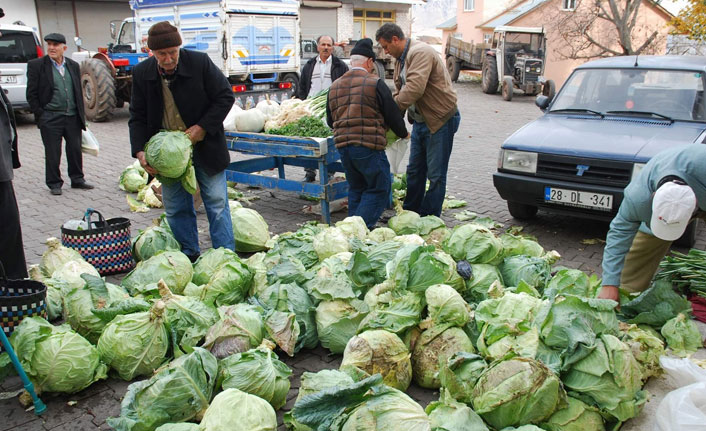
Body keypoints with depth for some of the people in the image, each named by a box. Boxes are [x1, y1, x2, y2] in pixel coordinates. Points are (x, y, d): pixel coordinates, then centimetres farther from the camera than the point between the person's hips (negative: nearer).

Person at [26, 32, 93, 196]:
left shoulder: (73, 65, 10)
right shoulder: (36, 65, -2)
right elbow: (31, 94, -2)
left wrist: (81, 115, 9)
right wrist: (40, 114, -8)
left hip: (73, 117, 3)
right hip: (50, 118, -3)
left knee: (75, 150, 9)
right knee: (52, 153, 4)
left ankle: (77, 179, 23)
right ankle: (54, 183, 16)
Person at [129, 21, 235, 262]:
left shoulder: (200, 62, -13)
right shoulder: (142, 73, -4)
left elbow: (225, 97, -8)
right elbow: (137, 116, 2)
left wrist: (201, 127, -15)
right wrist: (139, 151, -11)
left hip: (205, 146, -3)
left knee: (217, 202, 1)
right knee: (175, 208, 8)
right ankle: (189, 255, 23)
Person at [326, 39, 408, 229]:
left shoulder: (334, 86, 13)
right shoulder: (375, 83, -5)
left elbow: (330, 121, 20)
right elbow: (393, 115, -1)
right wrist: (403, 133, 17)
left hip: (342, 145, 7)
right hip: (369, 146, -6)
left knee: (356, 189, 19)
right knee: (379, 188, 4)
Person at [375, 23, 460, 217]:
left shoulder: (420, 52, -20)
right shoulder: (401, 59, 11)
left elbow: (414, 88, -33)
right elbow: (400, 91, 15)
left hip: (440, 120, -10)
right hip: (419, 121, 10)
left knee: (435, 175, -1)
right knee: (414, 171, 17)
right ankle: (410, 213, 28)